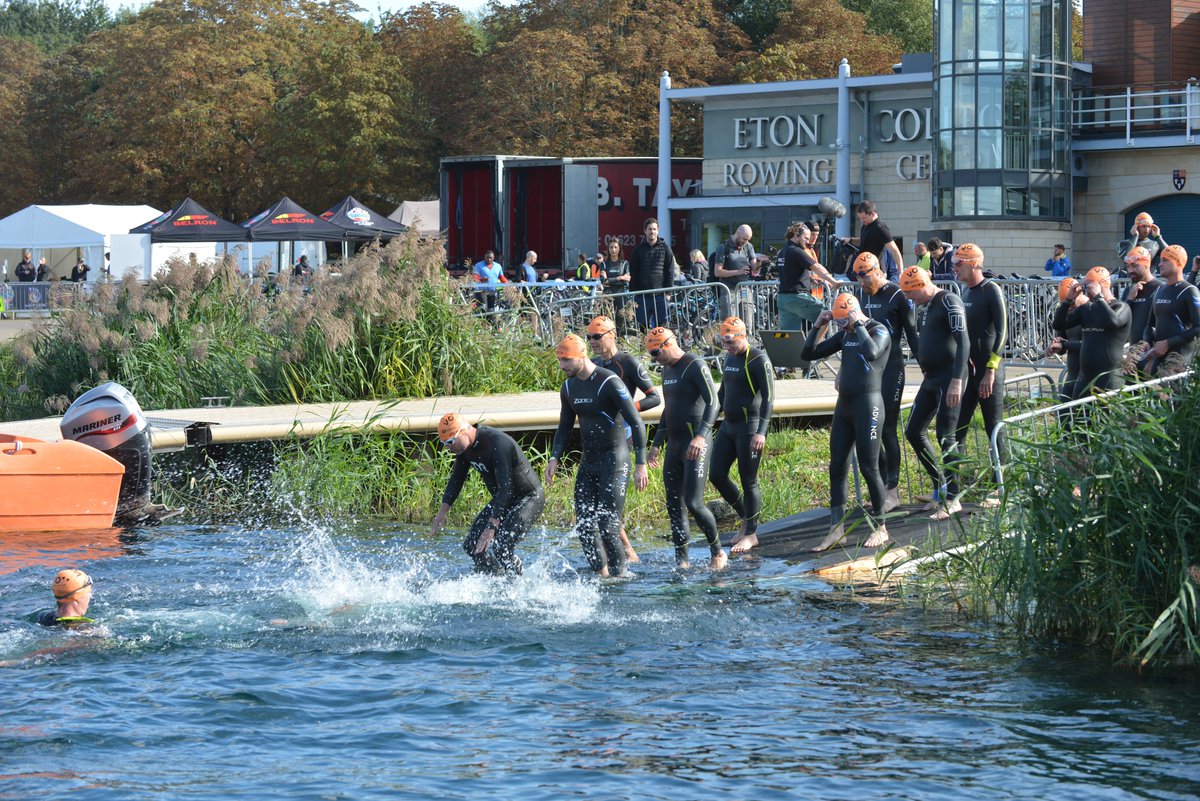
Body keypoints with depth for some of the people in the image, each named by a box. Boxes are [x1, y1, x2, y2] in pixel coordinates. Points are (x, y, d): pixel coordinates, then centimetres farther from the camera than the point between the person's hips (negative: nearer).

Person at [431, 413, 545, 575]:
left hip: (530, 499, -9)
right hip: (502, 499, 9)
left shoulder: (498, 443, -31)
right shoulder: (465, 446, -4)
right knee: (472, 546, 3)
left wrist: (491, 528, -39)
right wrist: (443, 511, -1)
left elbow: (505, 488, -35)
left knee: (501, 549, -25)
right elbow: (456, 478, 10)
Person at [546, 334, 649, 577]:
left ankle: (620, 573, -2)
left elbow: (636, 423, -16)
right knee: (584, 525, 3)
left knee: (608, 525, -13)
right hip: (588, 462, 8)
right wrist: (554, 458, 5)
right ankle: (602, 573, 13)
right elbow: (565, 427, 19)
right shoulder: (569, 388, 8)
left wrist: (641, 465, -20)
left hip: (614, 461, -8)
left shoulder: (610, 383, -15)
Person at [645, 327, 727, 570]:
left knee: (694, 503, -13)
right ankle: (681, 560, 12)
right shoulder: (667, 370, 16)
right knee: (674, 505, 6)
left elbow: (712, 403, -20)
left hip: (695, 445, -9)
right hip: (674, 445, 9)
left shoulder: (695, 367, -11)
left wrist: (701, 436, -32)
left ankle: (718, 552, 5)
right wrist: (657, 444, 24)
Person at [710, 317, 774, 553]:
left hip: (749, 427, -8)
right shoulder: (729, 358, 13)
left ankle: (751, 534, 7)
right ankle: (745, 518, 23)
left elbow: (768, 398, -16)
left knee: (748, 481, -3)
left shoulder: (758, 361, -12)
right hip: (728, 426, 8)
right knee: (716, 475, 6)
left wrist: (761, 432, -23)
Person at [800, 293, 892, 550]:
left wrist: (858, 325, -21)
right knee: (837, 467, 5)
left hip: (867, 406, -8)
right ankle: (836, 528, 9)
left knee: (869, 467, -5)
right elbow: (809, 353, 18)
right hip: (843, 405, 8)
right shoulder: (845, 334, 13)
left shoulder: (878, 331, -8)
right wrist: (819, 326, 6)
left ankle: (880, 528, 5)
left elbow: (871, 352, -33)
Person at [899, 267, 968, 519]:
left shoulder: (949, 301, -13)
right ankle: (941, 486, 18)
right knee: (914, 432, 10)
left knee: (945, 436, -9)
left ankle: (952, 498, -3)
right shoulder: (930, 306, 15)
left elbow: (963, 342, -20)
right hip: (931, 379, 10)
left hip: (949, 379, -10)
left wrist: (957, 380, -25)